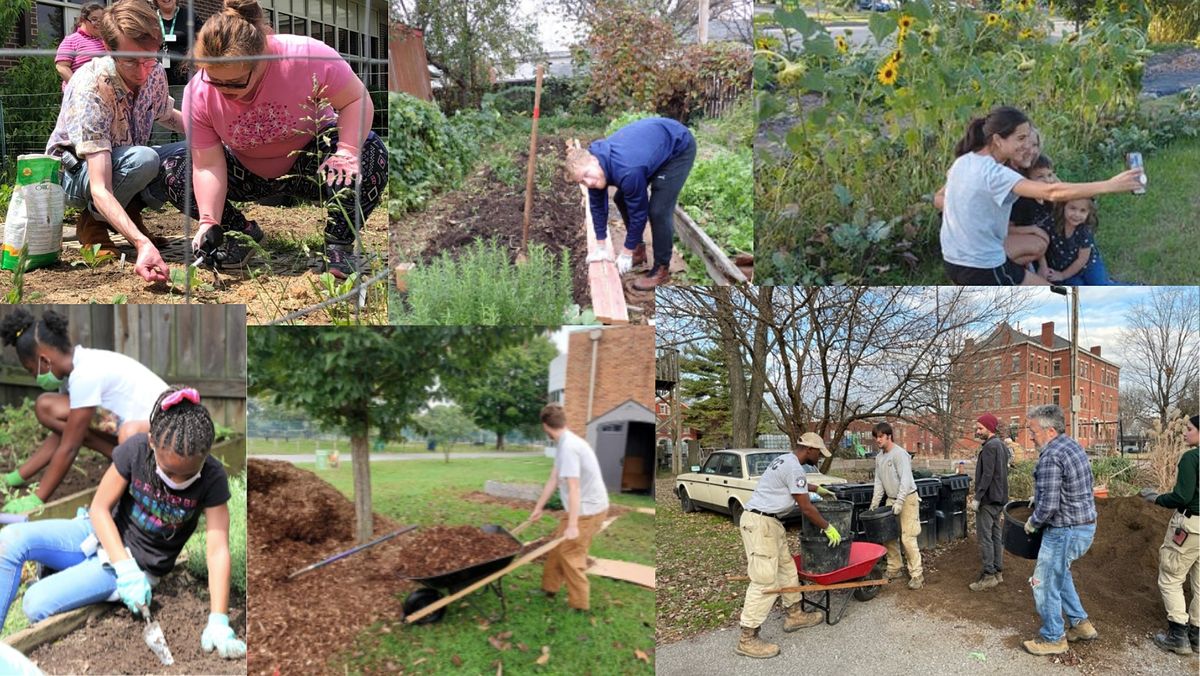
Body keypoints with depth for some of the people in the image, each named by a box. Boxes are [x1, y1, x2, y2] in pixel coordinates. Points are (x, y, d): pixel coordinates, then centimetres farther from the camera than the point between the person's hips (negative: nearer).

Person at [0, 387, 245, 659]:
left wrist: (218, 622, -32)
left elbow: (218, 550, -24)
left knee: (37, 603, -22)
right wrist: (125, 569, -24)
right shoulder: (135, 449, -20)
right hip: (104, 535, 3)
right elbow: (100, 508, -12)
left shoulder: (213, 479, -23)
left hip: (140, 562, -3)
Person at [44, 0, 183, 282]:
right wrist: (142, 243, -57)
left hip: (124, 166, 6)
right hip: (75, 172, -6)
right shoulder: (91, 87, -34)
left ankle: (130, 209, 1)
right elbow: (100, 189, -41)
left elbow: (168, 116, 13)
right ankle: (92, 221, -9)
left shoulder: (155, 74, -15)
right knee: (144, 159, -36)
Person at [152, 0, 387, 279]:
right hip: (248, 173, 3)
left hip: (310, 159, -3)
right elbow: (208, 164, -20)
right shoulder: (198, 94, -21)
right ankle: (241, 234, -1)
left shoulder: (307, 56, -30)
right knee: (168, 165, -17)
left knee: (370, 152, -34)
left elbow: (356, 100, -22)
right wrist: (208, 222, -31)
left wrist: (348, 151, -38)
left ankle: (339, 245, -18)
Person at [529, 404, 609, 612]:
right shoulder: (564, 444, 7)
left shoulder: (568, 447, -25)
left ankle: (580, 604, 10)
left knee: (570, 553, -1)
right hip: (585, 507, 10)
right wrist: (538, 507, 22)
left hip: (588, 509, -10)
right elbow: (553, 479, 15)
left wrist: (572, 525, -27)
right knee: (557, 545, 19)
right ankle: (549, 587, 32)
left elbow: (574, 489, -27)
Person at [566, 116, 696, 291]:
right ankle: (639, 250, 26)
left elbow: (638, 212, -25)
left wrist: (626, 253, -13)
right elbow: (597, 206, -1)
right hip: (653, 141, 8)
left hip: (679, 147, -8)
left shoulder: (627, 171, -39)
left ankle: (662, 269, -1)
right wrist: (601, 247, 3)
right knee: (621, 199, 10)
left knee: (658, 210, -16)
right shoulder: (591, 163, -15)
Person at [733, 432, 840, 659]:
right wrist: (828, 527, 0)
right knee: (765, 580, -11)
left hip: (770, 522, 11)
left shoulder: (786, 461, 16)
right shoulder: (794, 468, -16)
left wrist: (819, 489, 54)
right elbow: (806, 508, -13)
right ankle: (748, 639, -10)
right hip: (760, 523, -11)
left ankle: (795, 615, 31)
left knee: (786, 568, 18)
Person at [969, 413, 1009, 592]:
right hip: (1000, 498, 10)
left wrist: (977, 497, -20)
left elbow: (987, 475, -22)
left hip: (988, 498, -10)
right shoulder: (1001, 445, 14)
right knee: (997, 535, 13)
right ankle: (998, 571, 17)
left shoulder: (989, 447, -17)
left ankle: (988, 575, -5)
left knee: (985, 537, -6)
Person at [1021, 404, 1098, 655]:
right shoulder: (1074, 446, 8)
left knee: (1045, 582, 5)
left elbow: (1048, 506, -25)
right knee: (1059, 573, 26)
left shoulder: (1051, 457, -23)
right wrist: (1038, 497, 20)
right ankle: (1080, 623, 30)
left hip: (1065, 531, -10)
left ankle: (1053, 638, 16)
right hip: (1086, 524, 10)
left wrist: (1031, 523, -8)